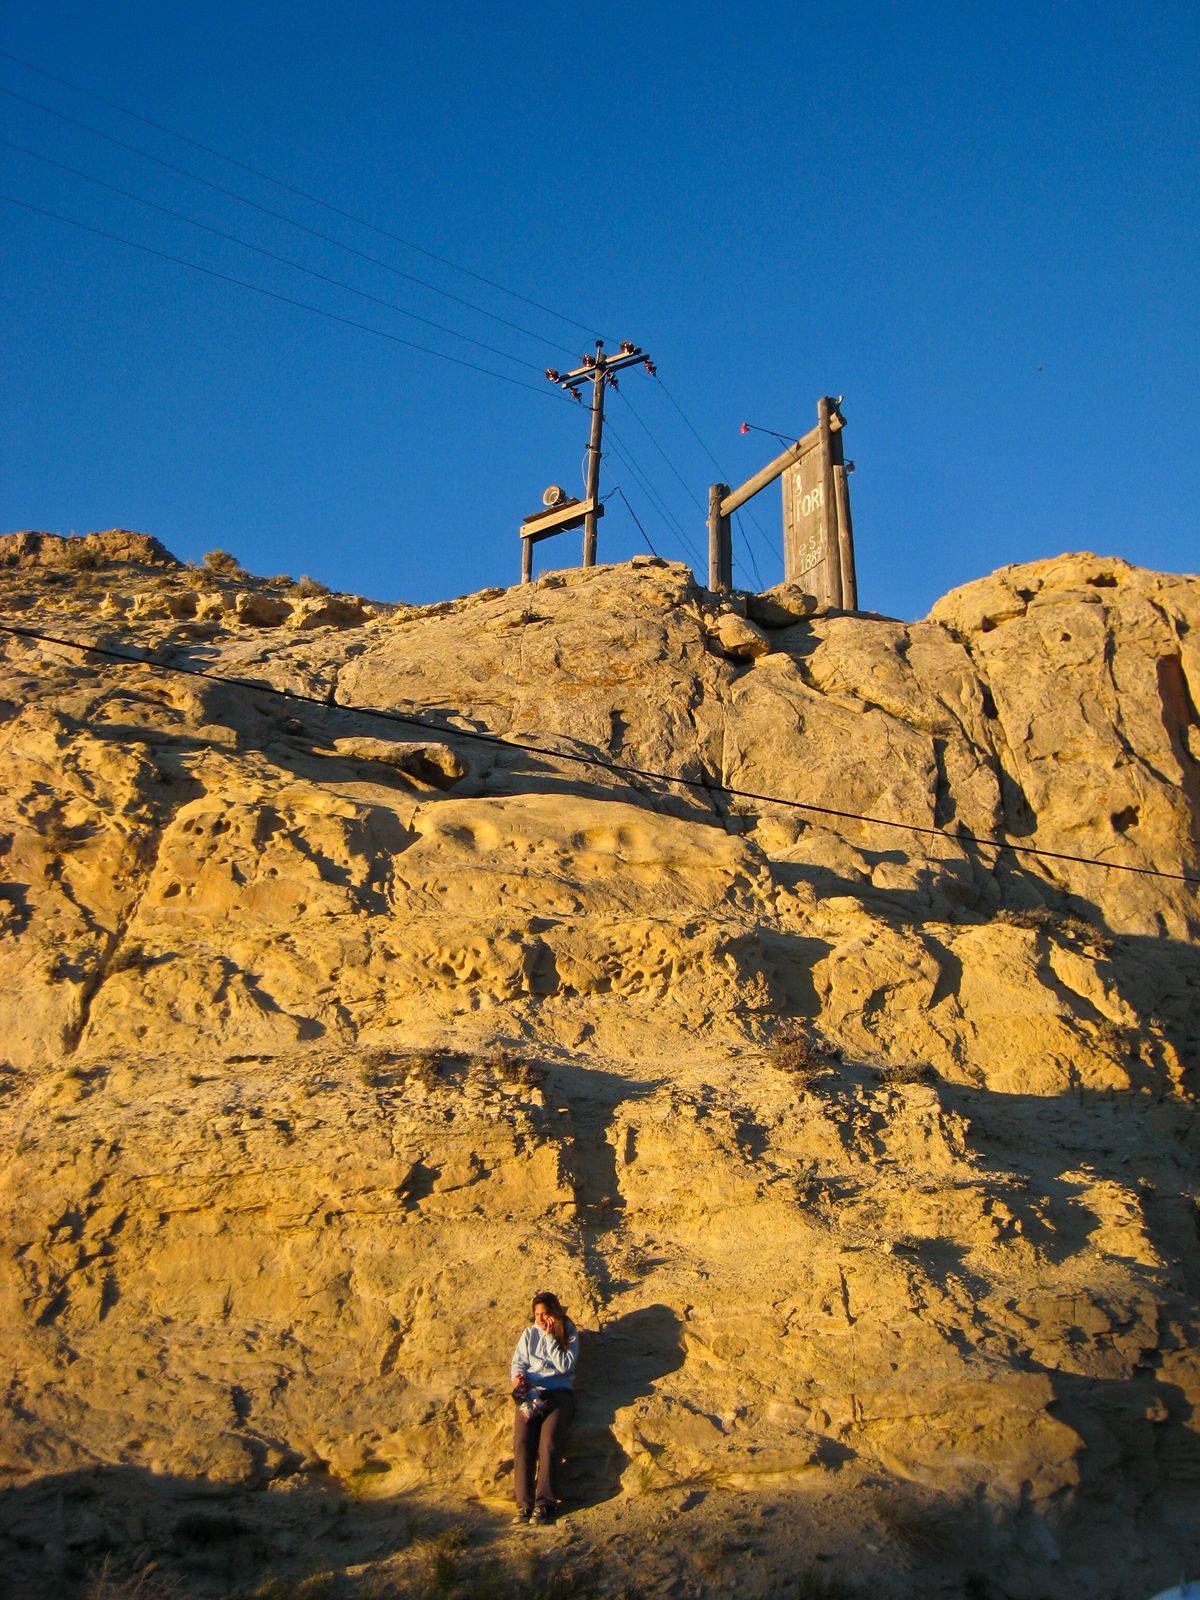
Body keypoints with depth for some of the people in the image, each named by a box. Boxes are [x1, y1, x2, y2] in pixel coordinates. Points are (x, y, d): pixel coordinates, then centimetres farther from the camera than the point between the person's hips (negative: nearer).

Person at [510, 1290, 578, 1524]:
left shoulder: (569, 1334, 13)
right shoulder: (530, 1333, 21)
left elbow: (565, 1366, 0)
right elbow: (518, 1362, 13)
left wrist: (550, 1337, -2)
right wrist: (517, 1378, -8)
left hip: (559, 1393, -2)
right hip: (530, 1392, 2)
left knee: (549, 1444, -25)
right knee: (522, 1443, -21)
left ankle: (544, 1504, -27)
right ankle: (524, 1504, -25)